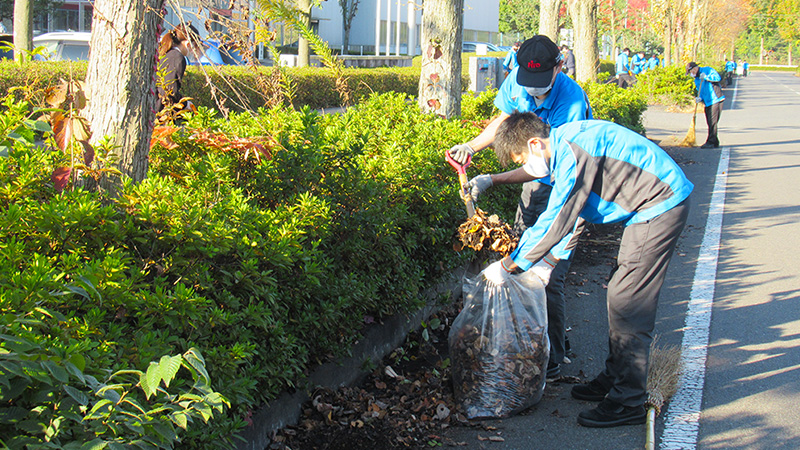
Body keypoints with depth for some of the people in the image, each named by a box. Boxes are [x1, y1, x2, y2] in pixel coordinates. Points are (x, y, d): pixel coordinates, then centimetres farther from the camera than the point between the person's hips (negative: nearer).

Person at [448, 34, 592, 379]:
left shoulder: (572, 102, -28)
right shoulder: (517, 80, -6)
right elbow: (504, 120, 13)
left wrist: (492, 180, -32)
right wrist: (472, 146, -4)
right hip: (535, 183, 7)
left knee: (548, 276, -11)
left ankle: (552, 358, 3)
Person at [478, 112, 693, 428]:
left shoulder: (573, 154, -23)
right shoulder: (561, 146, 8)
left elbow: (555, 221, -21)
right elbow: (568, 210, 18)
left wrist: (507, 267, -13)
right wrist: (553, 259, 15)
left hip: (660, 207, -10)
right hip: (652, 206, 10)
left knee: (626, 303, -9)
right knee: (619, 297, 16)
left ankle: (628, 403, -3)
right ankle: (614, 380, 27)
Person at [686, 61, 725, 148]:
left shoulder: (707, 70, -5)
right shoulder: (696, 80, 19)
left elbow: (718, 78, -18)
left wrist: (706, 77, -25)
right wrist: (699, 98, 2)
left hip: (715, 101, -8)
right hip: (707, 103, 9)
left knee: (712, 122, -10)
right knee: (710, 123, 10)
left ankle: (711, 142, -8)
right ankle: (715, 142, 18)